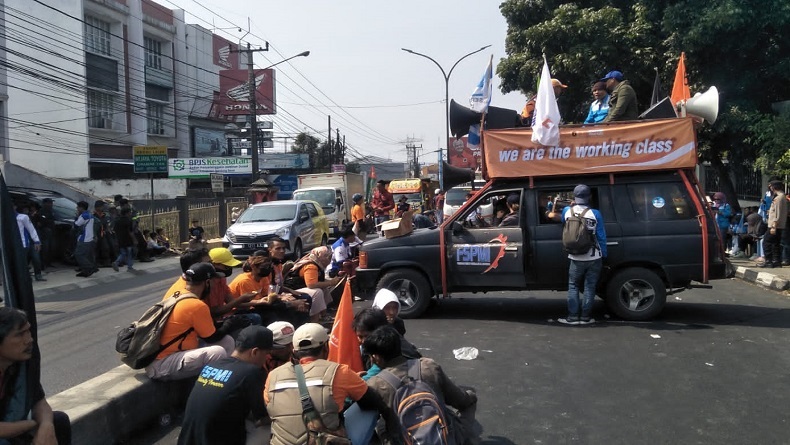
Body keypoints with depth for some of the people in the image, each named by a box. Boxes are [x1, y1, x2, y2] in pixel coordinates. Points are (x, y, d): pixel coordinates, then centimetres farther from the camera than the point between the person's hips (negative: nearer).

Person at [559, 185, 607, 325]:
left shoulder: (567, 211, -4)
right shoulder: (595, 213, -10)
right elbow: (601, 236, -5)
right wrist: (604, 255, 6)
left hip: (576, 258, 1)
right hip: (594, 258, -1)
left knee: (573, 286, 11)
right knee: (589, 287, 7)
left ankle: (572, 317, 7)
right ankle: (585, 317, 10)